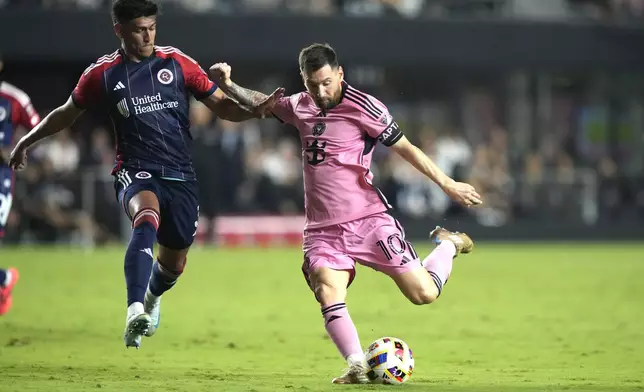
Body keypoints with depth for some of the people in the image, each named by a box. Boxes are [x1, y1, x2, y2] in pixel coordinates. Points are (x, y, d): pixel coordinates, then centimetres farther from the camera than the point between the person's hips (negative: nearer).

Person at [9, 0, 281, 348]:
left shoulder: (176, 62, 2)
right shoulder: (102, 74, 0)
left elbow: (221, 105, 5)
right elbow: (67, 113, 17)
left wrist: (252, 110, -14)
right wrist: (28, 141, 24)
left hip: (180, 176, 3)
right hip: (135, 172, -3)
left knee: (174, 262, 10)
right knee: (147, 219, -36)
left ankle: (152, 298, 49)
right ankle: (134, 314, -49)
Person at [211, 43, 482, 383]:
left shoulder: (363, 106, -9)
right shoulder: (298, 106, 7)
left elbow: (405, 148, -4)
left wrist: (448, 185, -6)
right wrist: (227, 83, 9)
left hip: (368, 219, -4)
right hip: (322, 229, 4)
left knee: (424, 293, -5)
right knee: (329, 295, -23)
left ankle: (448, 245, 26)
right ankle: (358, 367, -23)